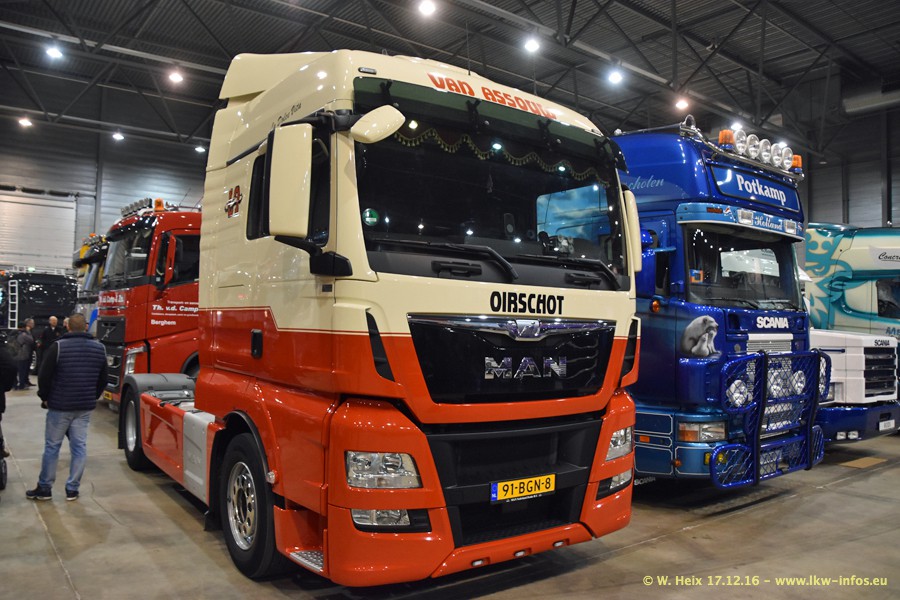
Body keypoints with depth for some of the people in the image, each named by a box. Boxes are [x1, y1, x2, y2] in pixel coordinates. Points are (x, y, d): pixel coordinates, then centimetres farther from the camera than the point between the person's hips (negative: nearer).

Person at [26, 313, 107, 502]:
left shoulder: (58, 347, -10)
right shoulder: (99, 348, 4)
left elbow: (44, 377, -8)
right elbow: (103, 380, 11)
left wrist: (45, 398, 7)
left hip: (59, 406, -3)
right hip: (85, 407, 3)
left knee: (52, 447, 8)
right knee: (79, 446, 7)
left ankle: (44, 488, 17)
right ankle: (72, 489, 12)